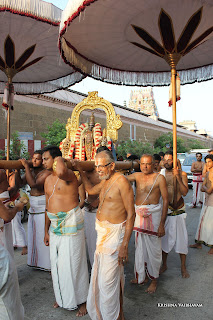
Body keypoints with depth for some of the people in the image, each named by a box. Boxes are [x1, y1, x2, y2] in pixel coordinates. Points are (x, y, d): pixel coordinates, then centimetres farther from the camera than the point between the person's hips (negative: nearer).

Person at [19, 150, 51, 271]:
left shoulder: (46, 173, -14)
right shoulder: (31, 171, 9)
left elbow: (34, 184, -25)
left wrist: (26, 167, -21)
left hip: (43, 208, -8)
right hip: (33, 208, 8)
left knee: (43, 235, -1)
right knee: (33, 234, 15)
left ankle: (47, 263, 14)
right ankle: (36, 261, 31)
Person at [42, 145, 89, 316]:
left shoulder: (68, 175, -15)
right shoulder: (48, 180, 10)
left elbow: (61, 172, -43)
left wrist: (59, 160, -20)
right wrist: (47, 231, 19)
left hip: (71, 224, -8)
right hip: (55, 225, 8)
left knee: (73, 263, 4)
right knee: (57, 263, 18)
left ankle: (81, 300, 26)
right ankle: (63, 297, 40)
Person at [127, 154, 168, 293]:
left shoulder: (159, 178, -8)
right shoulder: (137, 176, 7)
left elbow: (166, 200, -8)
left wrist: (162, 224, -12)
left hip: (153, 214, -5)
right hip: (138, 214, 5)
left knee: (153, 248, 4)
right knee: (140, 246, 15)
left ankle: (154, 279, 24)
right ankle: (142, 276, 34)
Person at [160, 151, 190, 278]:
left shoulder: (182, 174, -4)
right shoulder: (160, 174, 1)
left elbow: (185, 192, -16)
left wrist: (177, 177, -22)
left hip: (178, 210, -1)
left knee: (181, 238, 3)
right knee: (164, 238, 10)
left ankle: (183, 267, 22)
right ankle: (164, 264, 29)